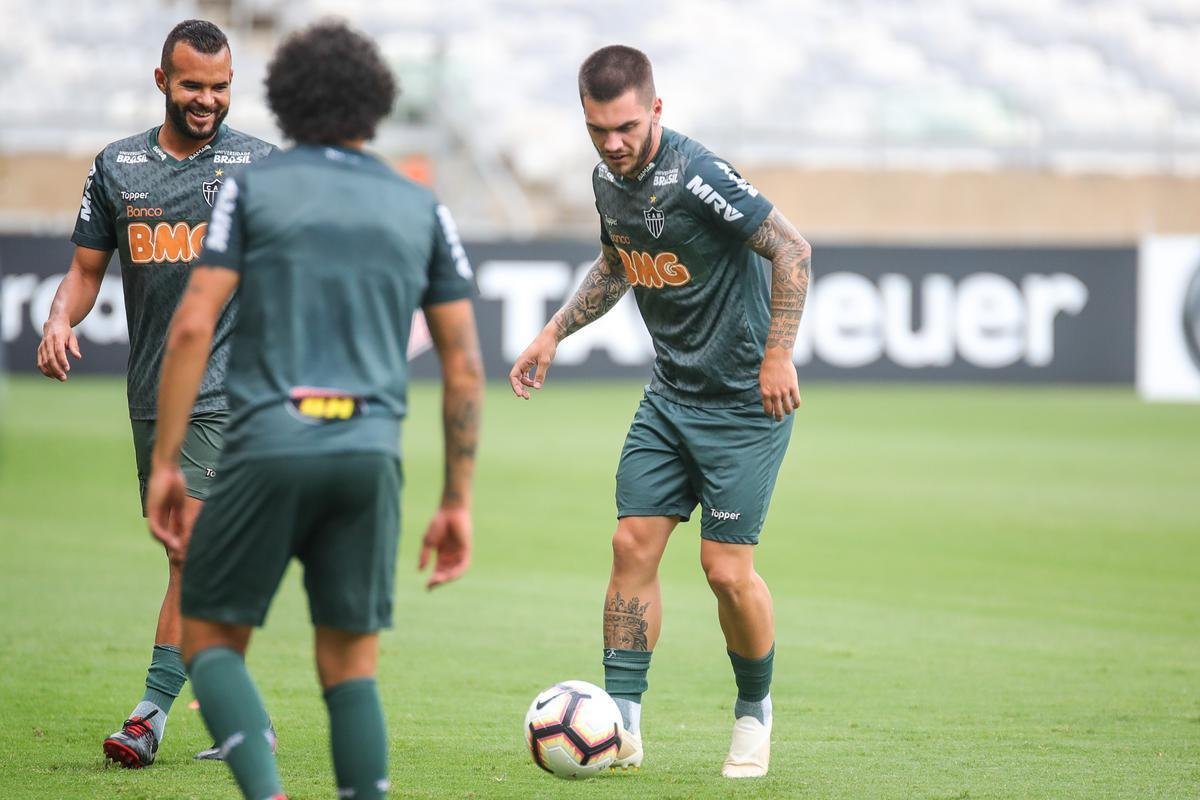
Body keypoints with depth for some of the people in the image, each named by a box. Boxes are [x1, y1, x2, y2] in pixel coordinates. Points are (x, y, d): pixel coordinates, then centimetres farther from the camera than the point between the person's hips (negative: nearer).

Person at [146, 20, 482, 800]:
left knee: (210, 637, 12)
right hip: (371, 451, 2)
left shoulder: (252, 189, 6)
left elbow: (192, 328, -3)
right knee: (350, 668, 10)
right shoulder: (423, 210, 13)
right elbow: (465, 366, 10)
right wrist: (458, 502, 14)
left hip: (268, 445, -2)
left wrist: (165, 462, 1)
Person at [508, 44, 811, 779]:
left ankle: (755, 711, 17)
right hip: (671, 395, 7)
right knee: (633, 544, -2)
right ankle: (623, 724, 2)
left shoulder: (697, 177, -23)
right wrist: (555, 334, 16)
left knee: (727, 568, -7)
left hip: (744, 401, -7)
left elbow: (792, 250, -20)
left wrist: (777, 355, -22)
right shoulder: (609, 180, 3)